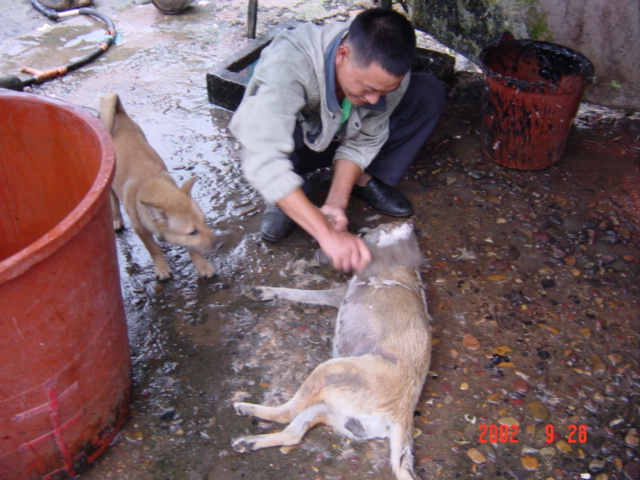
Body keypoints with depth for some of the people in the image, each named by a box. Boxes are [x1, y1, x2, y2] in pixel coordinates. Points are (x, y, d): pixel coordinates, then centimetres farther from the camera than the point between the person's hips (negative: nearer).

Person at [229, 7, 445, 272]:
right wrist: (327, 233, -54)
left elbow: (362, 141, -16)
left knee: (429, 91, -18)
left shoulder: (388, 71, -26)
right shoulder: (287, 63, -41)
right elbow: (263, 160, -50)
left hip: (340, 136, 4)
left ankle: (367, 181, -7)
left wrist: (336, 202, -31)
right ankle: (284, 202, -10)